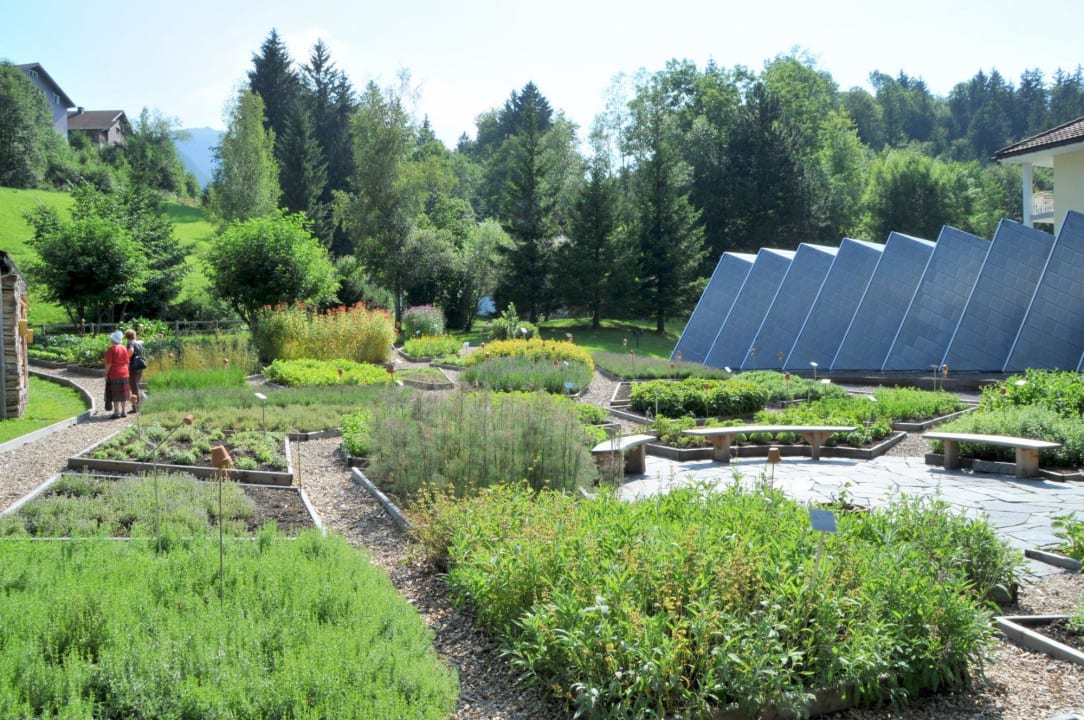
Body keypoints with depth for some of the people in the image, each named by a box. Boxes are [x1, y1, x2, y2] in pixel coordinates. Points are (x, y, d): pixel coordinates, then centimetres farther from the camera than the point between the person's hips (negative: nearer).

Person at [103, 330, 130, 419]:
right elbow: (127, 362, 7)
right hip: (124, 374, 5)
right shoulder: (124, 348, 4)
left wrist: (106, 374, -7)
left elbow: (108, 363, -14)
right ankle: (124, 411, 11)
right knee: (123, 393, 9)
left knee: (115, 394, -1)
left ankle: (117, 412, -2)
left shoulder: (111, 349, -12)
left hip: (114, 374, -5)